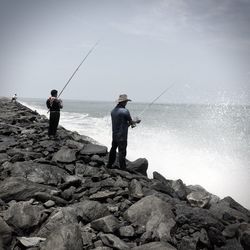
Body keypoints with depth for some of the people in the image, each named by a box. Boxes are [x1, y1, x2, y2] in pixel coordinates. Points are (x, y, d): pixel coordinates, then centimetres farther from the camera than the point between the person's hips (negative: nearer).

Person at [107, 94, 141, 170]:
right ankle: (122, 169, 0)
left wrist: (129, 124, 19)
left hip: (114, 134, 8)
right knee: (122, 152, -4)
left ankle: (109, 165, 32)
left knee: (113, 149, 21)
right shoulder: (125, 111, -17)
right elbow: (131, 122, -7)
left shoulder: (113, 111, 5)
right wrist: (136, 121, 14)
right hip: (122, 135, -8)